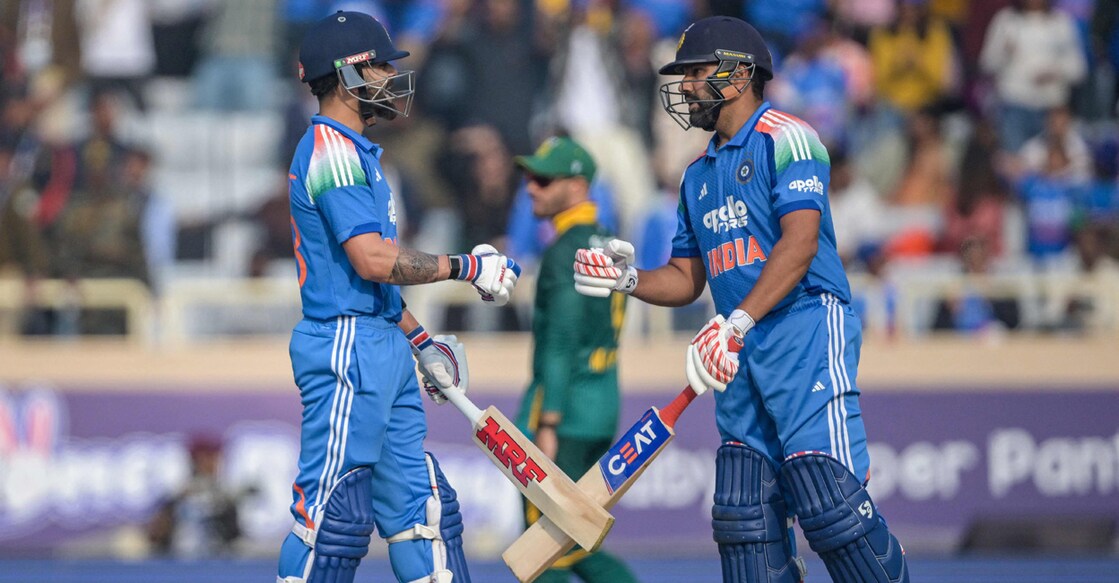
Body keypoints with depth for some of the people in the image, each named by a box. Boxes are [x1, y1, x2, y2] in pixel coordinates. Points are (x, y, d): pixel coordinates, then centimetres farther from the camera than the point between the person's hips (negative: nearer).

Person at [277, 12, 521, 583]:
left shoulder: (353, 150, 19)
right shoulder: (331, 149, -13)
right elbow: (373, 259, -22)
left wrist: (418, 339, 25)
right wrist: (465, 267, -15)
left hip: (382, 351, 11)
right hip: (347, 348, -11)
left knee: (422, 505, 10)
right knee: (336, 513, -10)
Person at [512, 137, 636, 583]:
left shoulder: (566, 251, -15)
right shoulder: (606, 245, 15)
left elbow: (561, 342, -21)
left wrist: (547, 426, -23)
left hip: (565, 407, -10)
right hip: (602, 408, 10)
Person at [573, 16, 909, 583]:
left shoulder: (785, 139, -4)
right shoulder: (699, 175, 21)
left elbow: (799, 244, -17)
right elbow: (686, 279, 25)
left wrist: (733, 325, -25)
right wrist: (629, 278, 4)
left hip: (806, 331, -8)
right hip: (744, 353, 8)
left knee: (829, 503, -17)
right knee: (745, 516, 4)